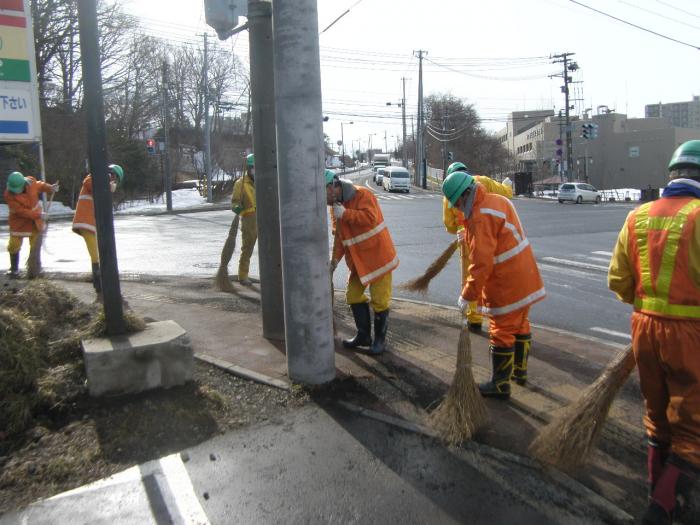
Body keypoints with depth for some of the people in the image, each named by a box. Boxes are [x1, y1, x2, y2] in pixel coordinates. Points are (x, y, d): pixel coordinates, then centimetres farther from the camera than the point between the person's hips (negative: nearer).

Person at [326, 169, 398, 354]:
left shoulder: (362, 194, -15)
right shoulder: (335, 205, 9)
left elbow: (370, 218, -32)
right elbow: (339, 235, 11)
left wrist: (345, 213, -29)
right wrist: (335, 259, 2)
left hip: (378, 255, -8)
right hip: (358, 261, 8)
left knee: (379, 300, -1)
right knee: (353, 295, 10)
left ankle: (380, 338, 14)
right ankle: (363, 335, 24)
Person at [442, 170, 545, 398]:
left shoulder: (481, 217, -22)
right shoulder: (498, 200, 8)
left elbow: (481, 263, -25)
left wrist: (467, 294, -18)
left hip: (507, 284, -10)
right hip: (525, 277, 10)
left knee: (502, 332, 2)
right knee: (520, 325, 23)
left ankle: (500, 384, 13)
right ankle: (520, 368, 40)